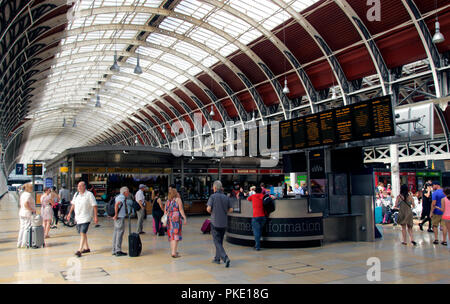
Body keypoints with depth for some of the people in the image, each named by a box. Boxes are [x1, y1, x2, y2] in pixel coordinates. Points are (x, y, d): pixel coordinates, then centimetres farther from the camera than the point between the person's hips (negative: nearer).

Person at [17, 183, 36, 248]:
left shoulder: (22, 194, 15)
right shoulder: (28, 194, -14)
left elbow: (20, 204, 19)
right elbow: (26, 204, -26)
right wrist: (32, 210, -18)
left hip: (21, 213, 9)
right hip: (28, 213, -9)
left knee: (22, 228, 14)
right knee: (27, 228, -4)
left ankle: (19, 243, 18)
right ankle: (25, 243, -3)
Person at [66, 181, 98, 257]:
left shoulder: (89, 194, -11)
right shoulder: (76, 194, 8)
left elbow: (94, 206, -11)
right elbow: (73, 204, 22)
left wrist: (95, 216, -15)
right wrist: (70, 213, 19)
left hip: (86, 218, -7)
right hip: (78, 217, 7)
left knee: (83, 233, -13)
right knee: (81, 233, 14)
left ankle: (79, 250, -13)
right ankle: (86, 248, 28)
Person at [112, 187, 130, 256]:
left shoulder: (120, 197, 18)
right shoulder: (122, 197, -13)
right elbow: (116, 204, -29)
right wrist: (116, 215, -24)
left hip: (118, 218, 10)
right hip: (120, 217, -10)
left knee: (116, 233, 12)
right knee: (120, 233, -6)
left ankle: (114, 250, 19)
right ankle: (118, 251, -4)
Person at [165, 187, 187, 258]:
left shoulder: (168, 200, 12)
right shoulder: (178, 199, -4)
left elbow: (165, 211, 12)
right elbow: (181, 210, -10)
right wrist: (185, 218, -8)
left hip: (169, 218, 6)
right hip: (176, 218, -6)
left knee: (171, 235, 14)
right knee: (176, 235, -5)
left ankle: (172, 251, 21)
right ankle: (174, 253, -9)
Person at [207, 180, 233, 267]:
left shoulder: (213, 196, -9)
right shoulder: (226, 197, 3)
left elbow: (208, 209, -17)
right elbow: (231, 209, 2)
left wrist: (211, 212, 5)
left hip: (215, 222, -5)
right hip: (224, 223, 5)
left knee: (217, 242, -2)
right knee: (220, 241, 18)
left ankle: (225, 258, -18)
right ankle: (217, 258, 26)